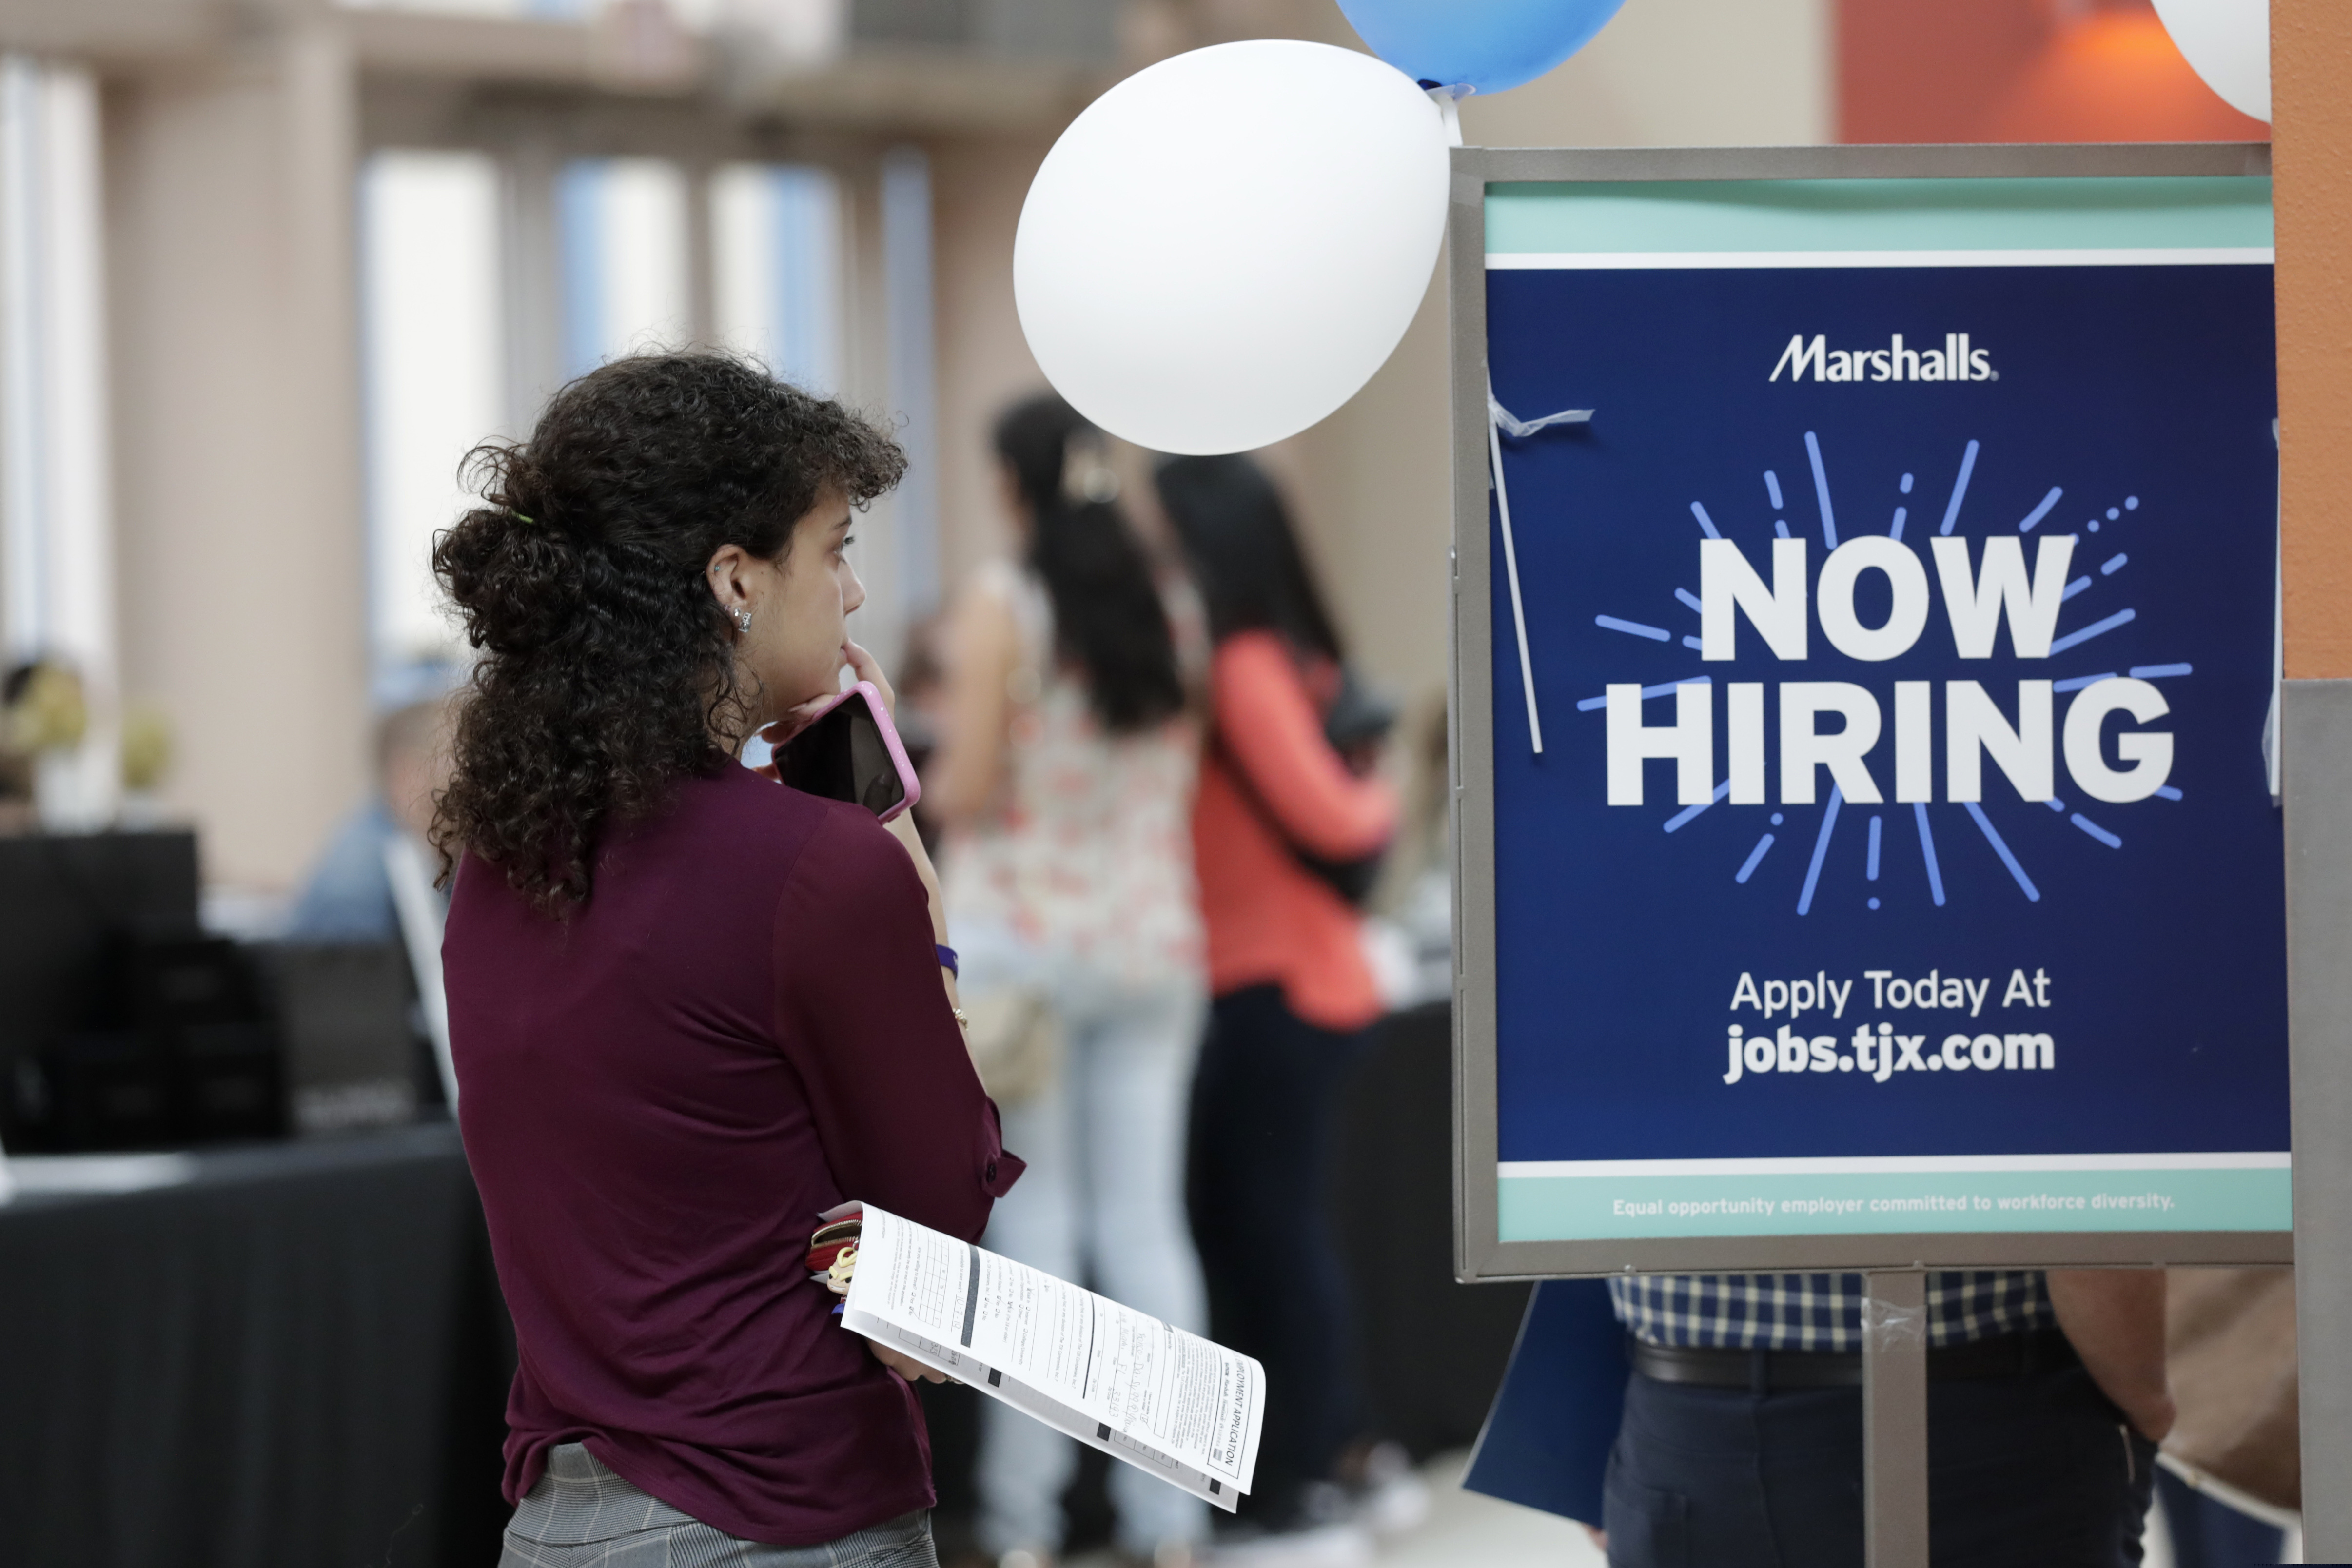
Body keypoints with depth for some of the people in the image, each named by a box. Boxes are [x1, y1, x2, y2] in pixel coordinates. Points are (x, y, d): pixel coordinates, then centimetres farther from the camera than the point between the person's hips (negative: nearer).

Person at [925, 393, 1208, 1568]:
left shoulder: (1002, 604, -9)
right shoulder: (1165, 611, 4)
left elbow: (969, 792, -10)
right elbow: (1185, 781, 9)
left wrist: (928, 784, 12)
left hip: (1024, 940, -4)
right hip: (1153, 942, 4)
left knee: (1034, 1221, -1)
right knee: (1145, 1220, 6)